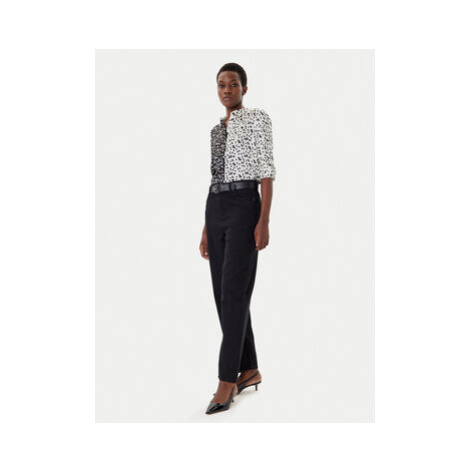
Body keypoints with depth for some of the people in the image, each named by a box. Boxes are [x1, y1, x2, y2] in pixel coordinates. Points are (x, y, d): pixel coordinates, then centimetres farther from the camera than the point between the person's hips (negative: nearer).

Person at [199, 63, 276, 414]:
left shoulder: (258, 118, 0)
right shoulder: (216, 130, 22)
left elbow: (267, 170, -8)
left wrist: (264, 221, -18)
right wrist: (206, 230, 16)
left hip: (244, 206, -8)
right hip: (216, 209, 8)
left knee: (234, 292, -14)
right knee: (224, 293, 6)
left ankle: (226, 381, -11)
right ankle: (249, 370, 17)